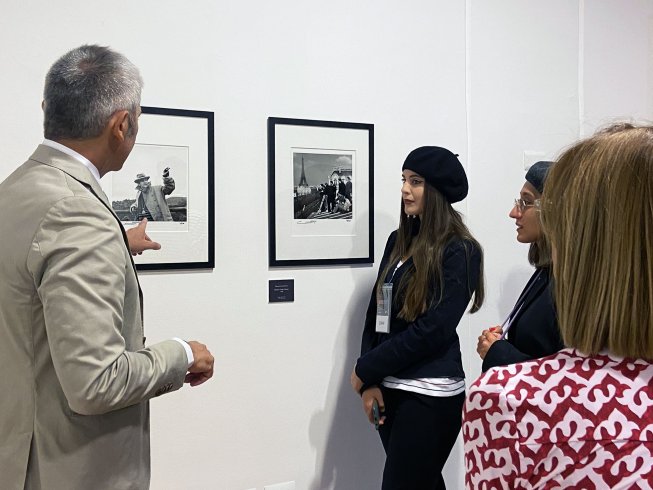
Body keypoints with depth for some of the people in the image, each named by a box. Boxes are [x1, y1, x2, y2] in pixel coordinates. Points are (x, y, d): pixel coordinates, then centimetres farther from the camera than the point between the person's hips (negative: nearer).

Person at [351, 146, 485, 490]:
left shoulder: (460, 251, -9)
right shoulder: (399, 240, 8)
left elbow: (433, 329, -16)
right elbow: (376, 313, 8)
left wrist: (366, 369, -11)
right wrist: (370, 383, -2)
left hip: (430, 396, -6)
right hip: (390, 388, 6)